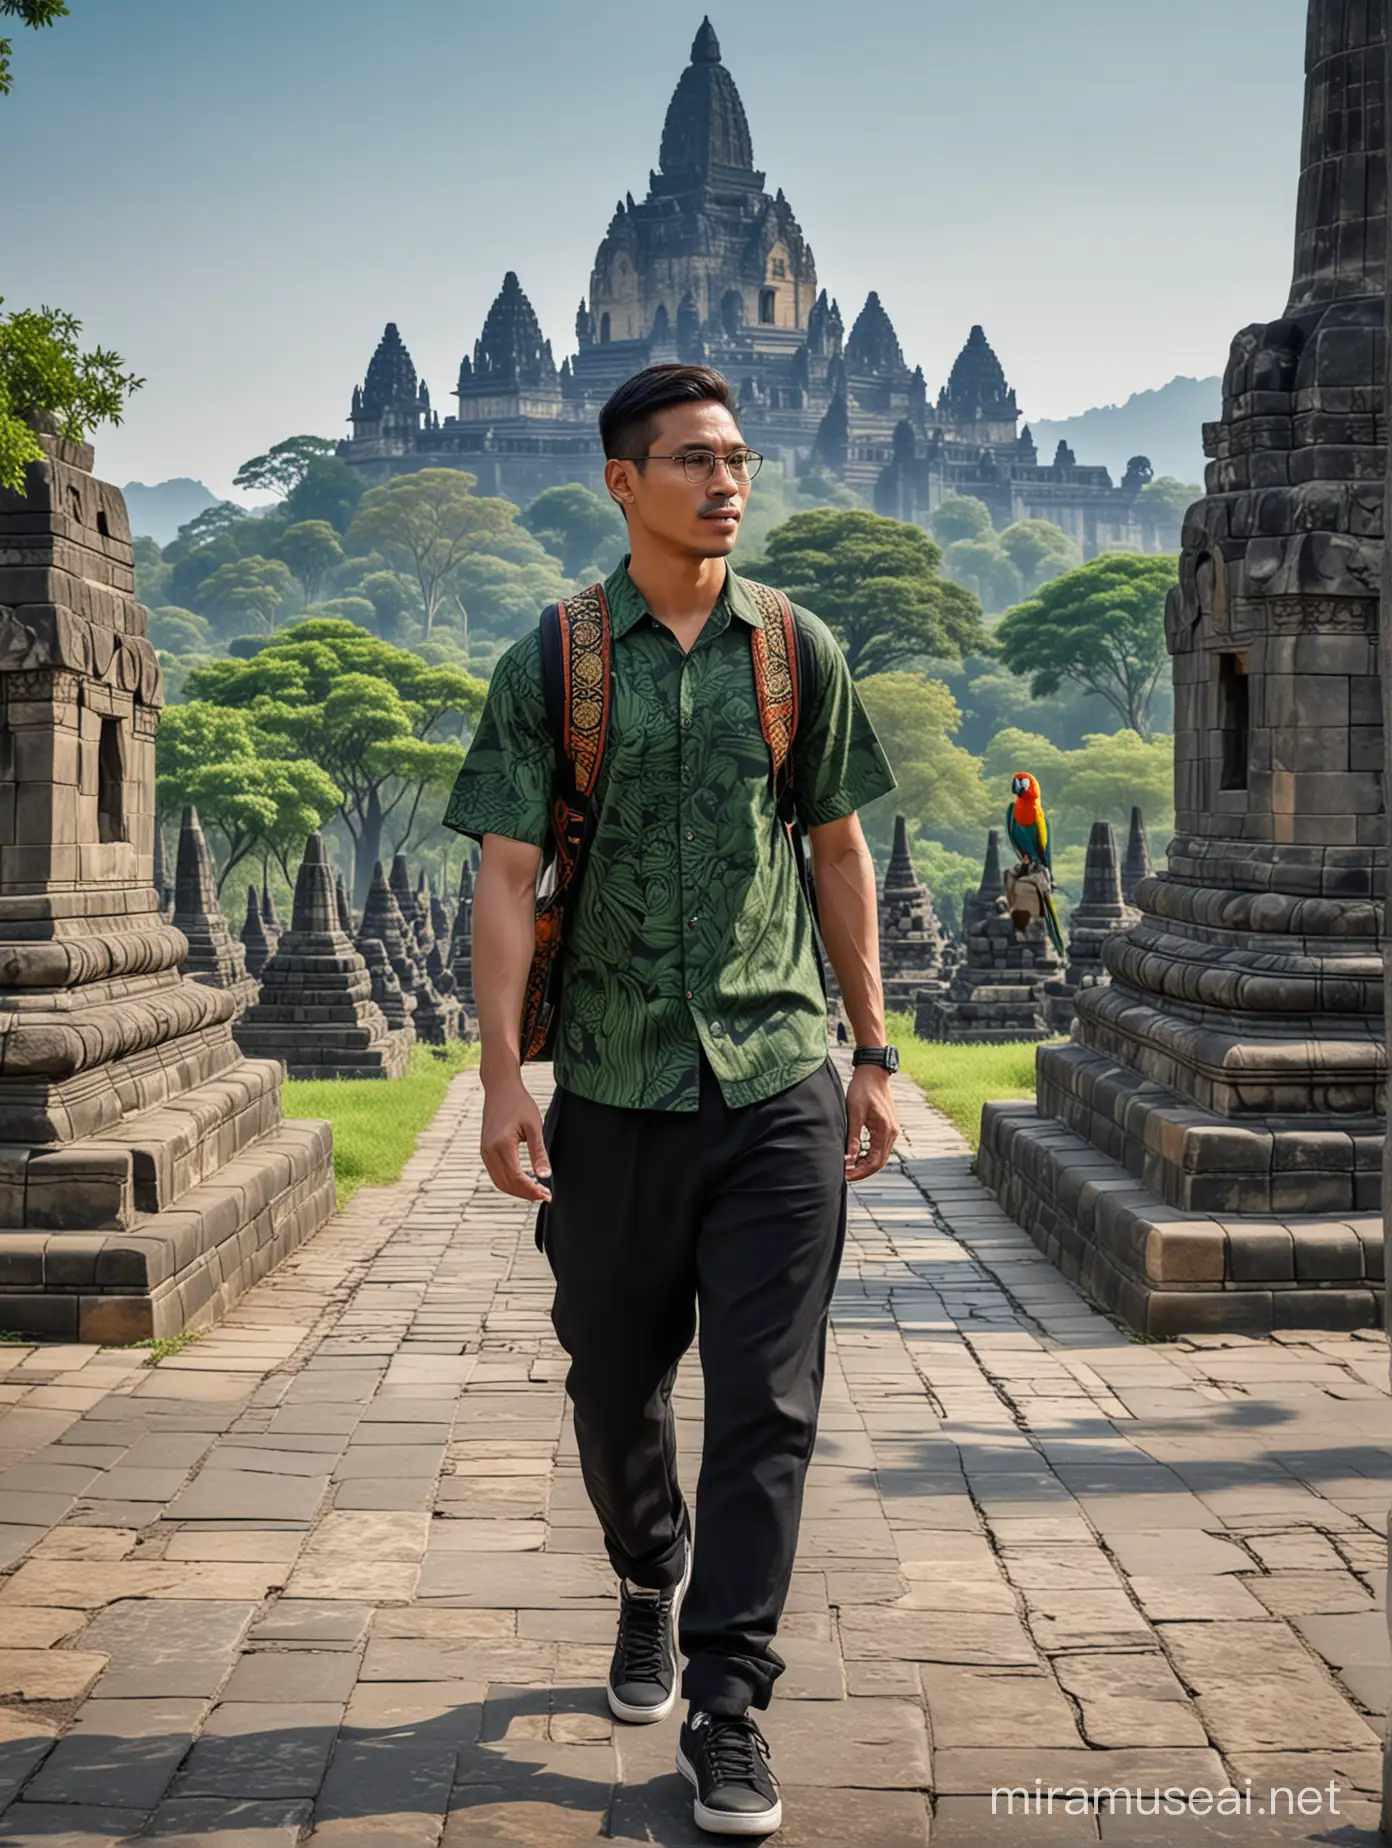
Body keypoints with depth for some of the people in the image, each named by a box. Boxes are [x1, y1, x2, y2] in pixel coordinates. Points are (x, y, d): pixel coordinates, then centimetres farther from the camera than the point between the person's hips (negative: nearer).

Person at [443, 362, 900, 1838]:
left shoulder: (799, 651, 6)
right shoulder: (551, 663, 1)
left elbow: (840, 856, 12)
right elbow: (507, 877, -2)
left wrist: (874, 1058, 10)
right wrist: (503, 1080, -10)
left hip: (778, 1083, 0)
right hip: (615, 1090, 0)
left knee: (765, 1404, -2)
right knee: (616, 1387, 13)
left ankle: (726, 1710, 7)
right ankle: (649, 1587, 42)